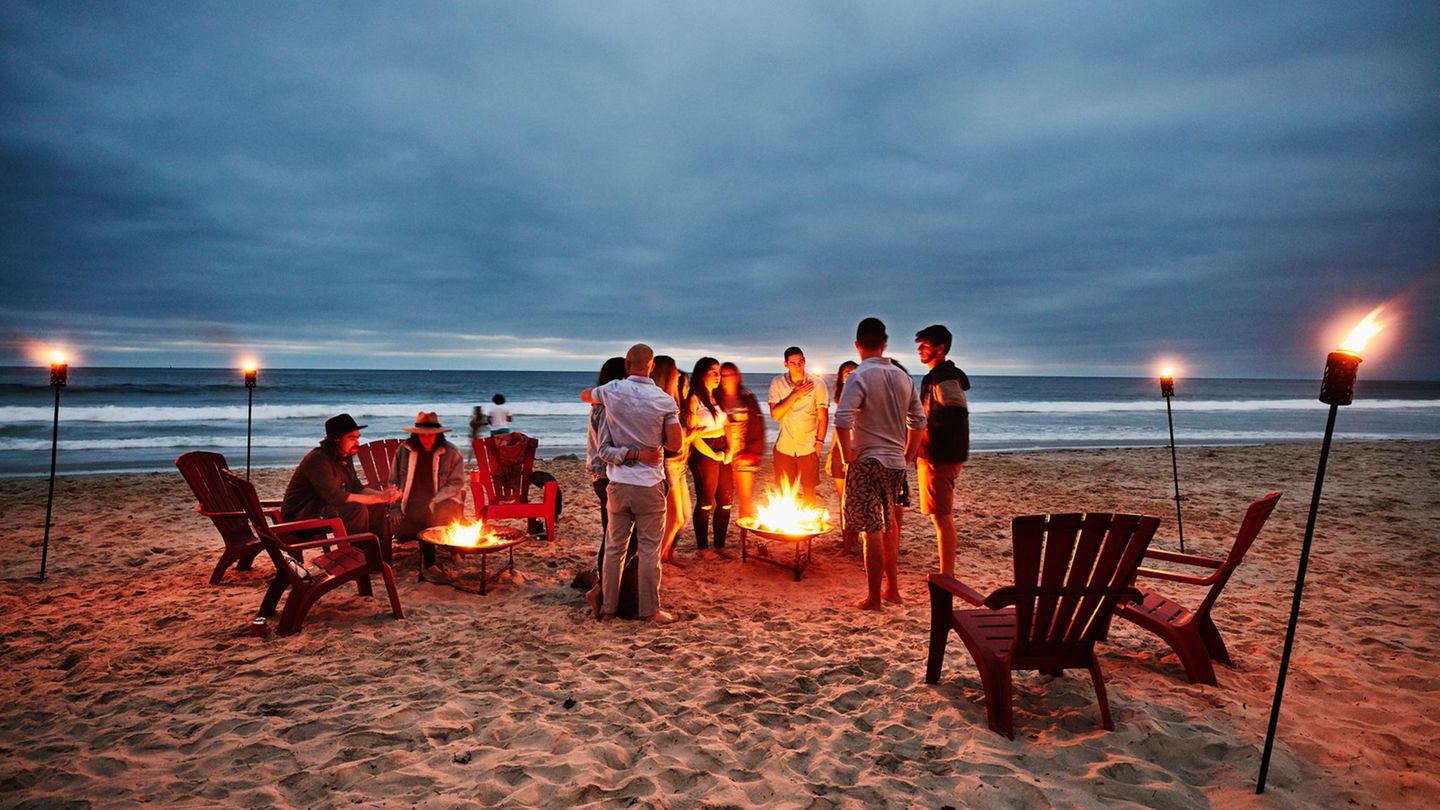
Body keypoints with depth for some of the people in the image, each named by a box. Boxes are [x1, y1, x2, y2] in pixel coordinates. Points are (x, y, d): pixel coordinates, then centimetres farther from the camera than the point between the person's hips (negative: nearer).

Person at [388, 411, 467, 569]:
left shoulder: (452, 453, -2)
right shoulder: (404, 450, 4)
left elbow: (456, 483, -4)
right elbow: (394, 482, 11)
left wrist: (433, 502, -15)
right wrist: (395, 509, 3)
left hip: (441, 503, -2)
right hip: (412, 504, 2)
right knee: (402, 532, -20)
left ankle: (430, 562, -11)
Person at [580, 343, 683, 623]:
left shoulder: (613, 390, -3)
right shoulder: (664, 401, -8)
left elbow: (585, 395, 18)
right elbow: (675, 444, -8)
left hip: (618, 482, 2)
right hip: (649, 484, -2)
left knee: (614, 547, 13)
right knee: (649, 549, 6)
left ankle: (608, 605, 21)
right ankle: (650, 609, 12)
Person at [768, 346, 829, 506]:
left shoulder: (817, 384, -6)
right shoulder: (777, 383, -4)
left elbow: (823, 416, -2)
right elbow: (774, 414, -12)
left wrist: (820, 441, -7)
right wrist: (795, 395, -16)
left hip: (808, 447, -1)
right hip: (784, 446, 1)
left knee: (808, 490, 5)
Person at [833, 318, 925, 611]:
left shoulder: (860, 376, -13)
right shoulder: (903, 377, 8)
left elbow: (842, 419, -25)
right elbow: (919, 420, 13)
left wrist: (847, 455, -12)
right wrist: (907, 456, 18)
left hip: (868, 462, -6)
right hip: (896, 463, 6)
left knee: (872, 531, -1)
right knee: (888, 527, 19)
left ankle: (873, 598, 7)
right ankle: (892, 589, 27)